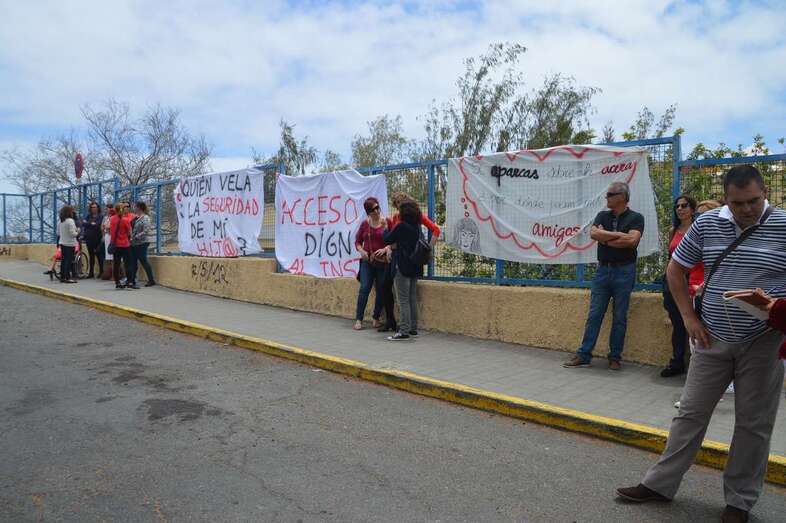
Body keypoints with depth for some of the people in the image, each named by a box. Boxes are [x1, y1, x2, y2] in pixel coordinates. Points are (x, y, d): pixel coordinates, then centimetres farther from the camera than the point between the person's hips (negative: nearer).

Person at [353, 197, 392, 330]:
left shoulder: (387, 222, -1)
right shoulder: (365, 224, 5)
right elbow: (358, 241, 12)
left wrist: (385, 249, -16)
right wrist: (361, 251, -6)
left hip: (383, 262, 0)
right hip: (367, 261, 1)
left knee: (381, 291, 6)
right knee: (364, 289, -6)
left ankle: (376, 317, 24)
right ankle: (359, 319, 0)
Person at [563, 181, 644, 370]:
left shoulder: (636, 218, -1)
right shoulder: (602, 216, 11)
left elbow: (632, 240, -17)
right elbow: (593, 233, -8)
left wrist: (605, 238, -9)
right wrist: (619, 235, -10)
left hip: (624, 271, -3)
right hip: (603, 270, 3)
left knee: (620, 317, 4)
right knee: (594, 314, 3)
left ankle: (615, 357, 14)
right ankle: (584, 355, 7)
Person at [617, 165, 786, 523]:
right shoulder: (706, 224, -1)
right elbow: (675, 270, 8)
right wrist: (689, 317, 0)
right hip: (713, 339, 2)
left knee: (753, 423, 9)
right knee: (690, 413, 9)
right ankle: (660, 484, 20)